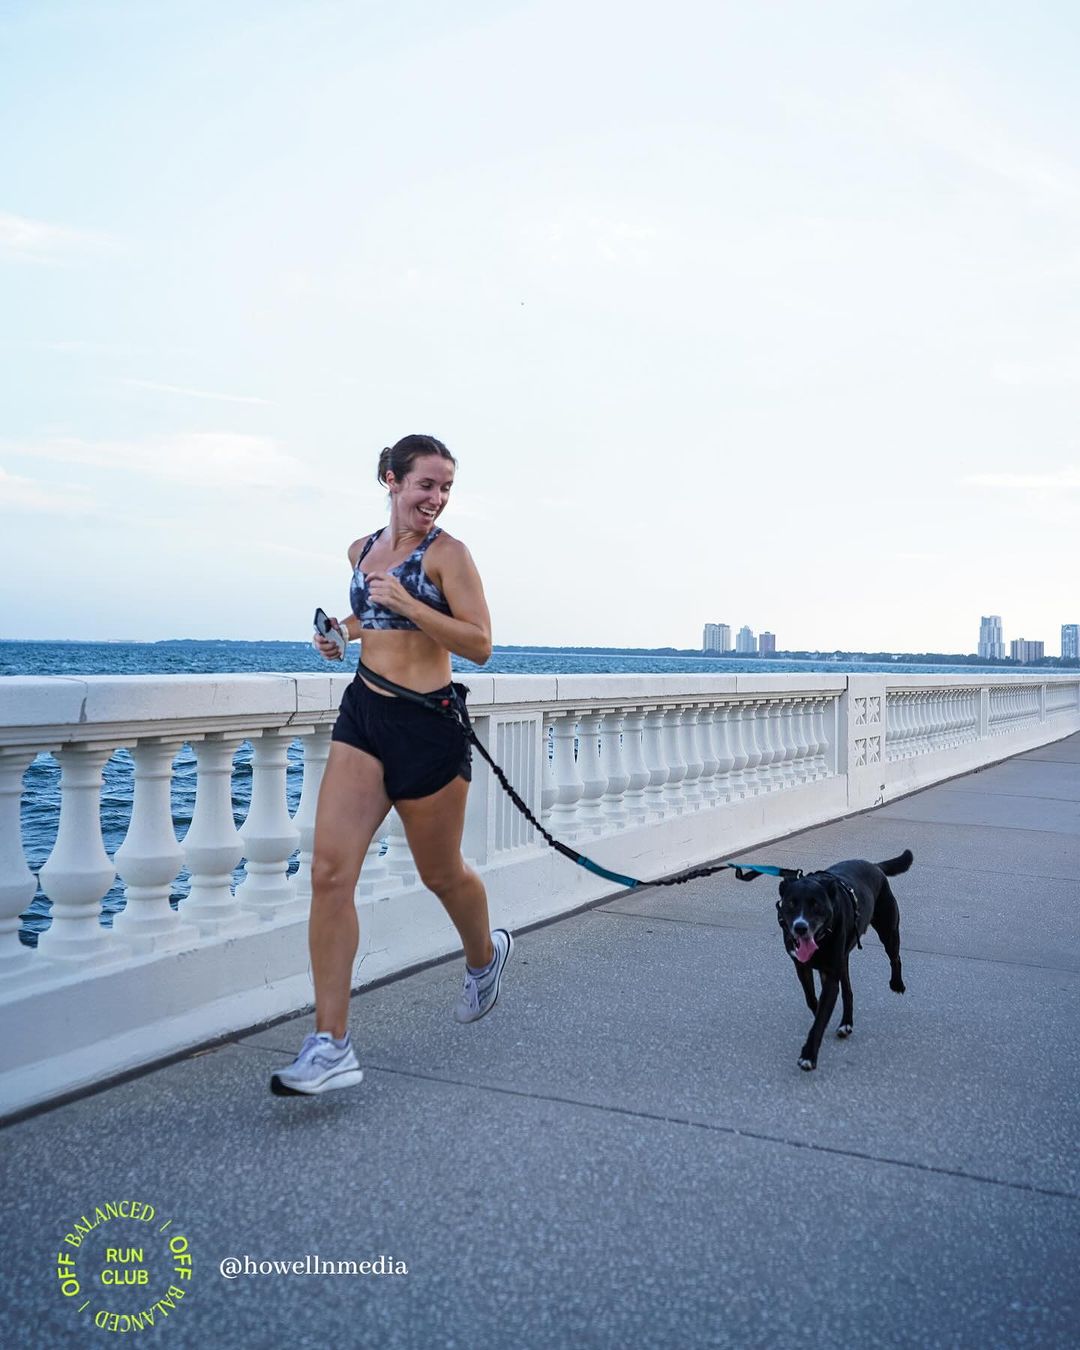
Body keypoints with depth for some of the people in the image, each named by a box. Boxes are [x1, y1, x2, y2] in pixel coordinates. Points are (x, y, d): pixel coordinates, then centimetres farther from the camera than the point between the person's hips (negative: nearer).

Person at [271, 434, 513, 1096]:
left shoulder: (447, 553, -6)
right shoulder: (363, 550, 12)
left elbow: (479, 645, -12)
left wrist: (405, 603, -21)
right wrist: (346, 630, 10)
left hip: (429, 724, -5)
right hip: (364, 716, 5)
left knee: (441, 873, 12)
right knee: (330, 871, -9)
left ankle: (485, 954, 46)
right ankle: (332, 1045, -5)